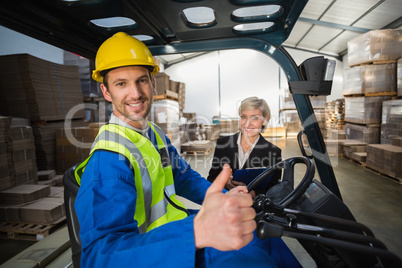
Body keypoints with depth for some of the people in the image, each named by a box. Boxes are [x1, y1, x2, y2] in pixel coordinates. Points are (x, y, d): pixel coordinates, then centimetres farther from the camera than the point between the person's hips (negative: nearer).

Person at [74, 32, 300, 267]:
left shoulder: (155, 134, 3)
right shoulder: (106, 160, -25)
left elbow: (185, 178, 9)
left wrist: (228, 200, -8)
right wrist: (197, 232, -52)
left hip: (175, 231, 7)